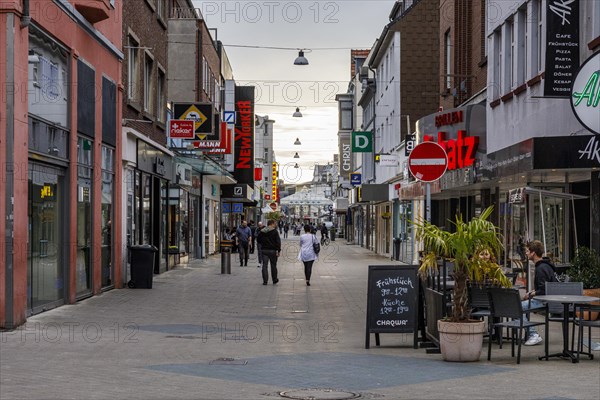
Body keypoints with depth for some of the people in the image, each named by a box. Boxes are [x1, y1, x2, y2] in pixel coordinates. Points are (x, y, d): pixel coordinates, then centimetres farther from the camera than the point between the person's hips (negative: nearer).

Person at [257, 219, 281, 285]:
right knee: (273, 265, 9)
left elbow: (259, 240, 14)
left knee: (264, 265, 4)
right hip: (272, 250, -3)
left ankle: (265, 280, -2)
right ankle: (274, 280, 17)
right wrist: (278, 250, -9)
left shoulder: (262, 231, 7)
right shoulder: (274, 231, -8)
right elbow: (278, 241, -12)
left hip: (264, 250, 3)